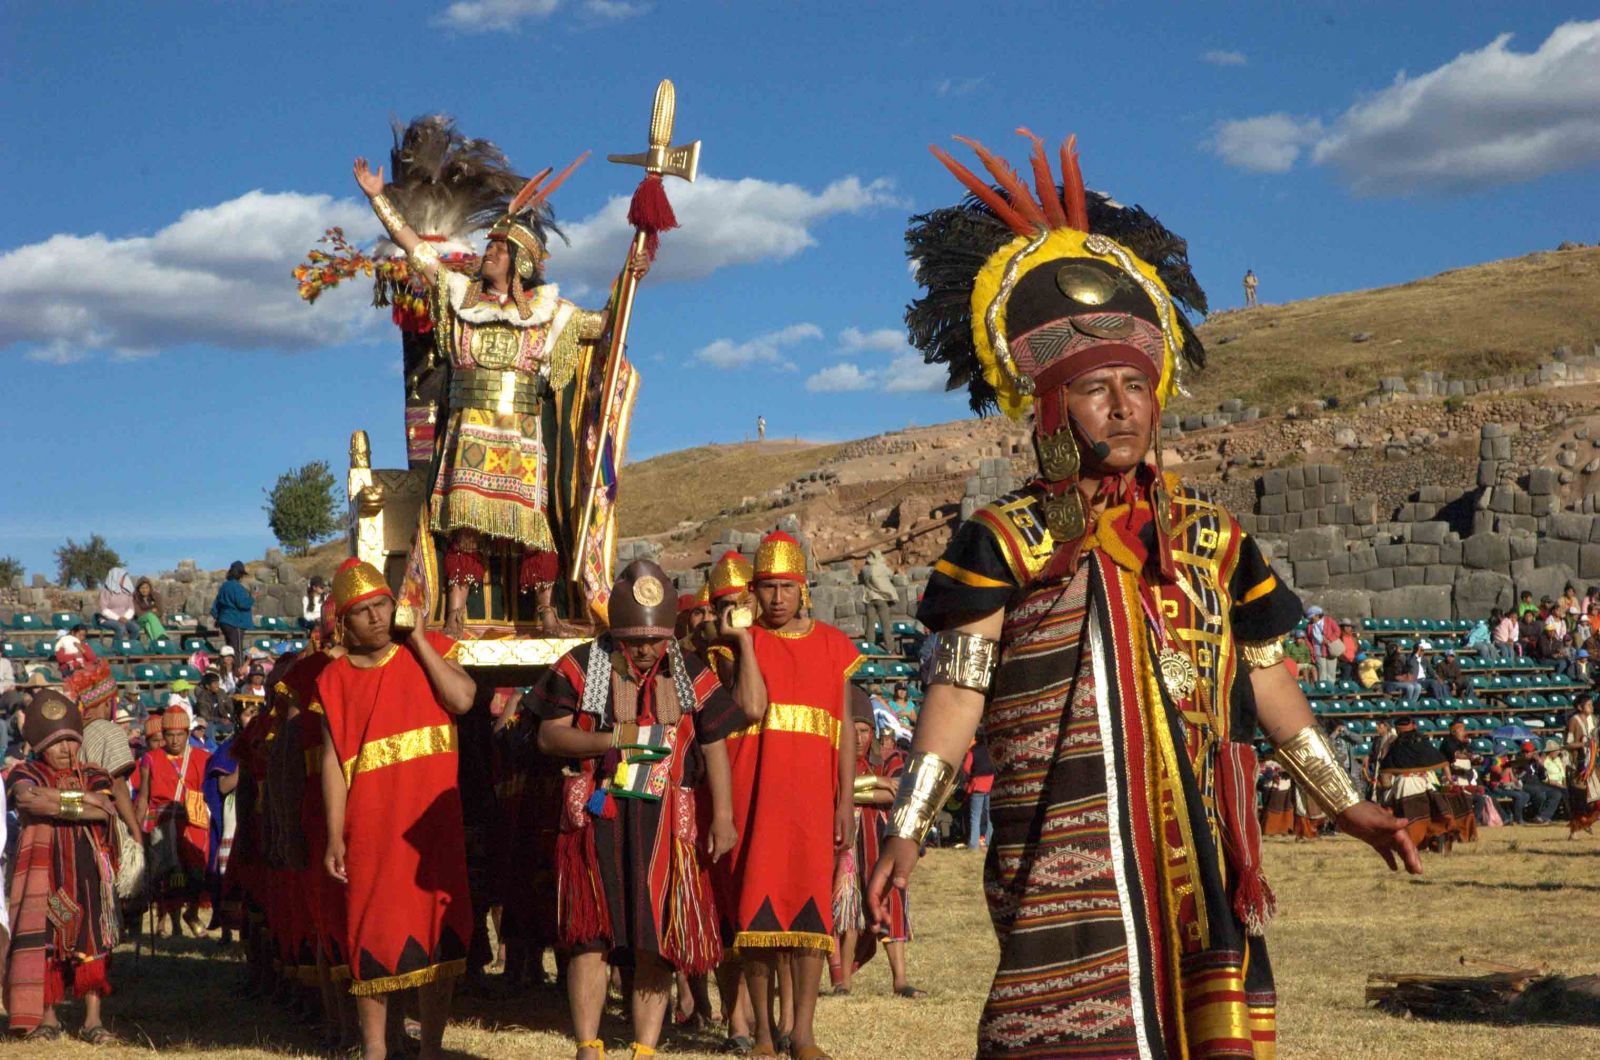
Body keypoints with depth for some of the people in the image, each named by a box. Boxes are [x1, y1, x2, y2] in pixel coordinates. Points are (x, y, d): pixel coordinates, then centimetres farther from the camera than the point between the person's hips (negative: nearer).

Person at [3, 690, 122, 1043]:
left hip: (87, 870, 1)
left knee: (91, 941, -4)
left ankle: (93, 1020, -3)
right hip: (42, 868, -1)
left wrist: (54, 803, -13)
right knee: (43, 940, -3)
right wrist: (82, 799, -18)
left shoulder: (93, 776, 10)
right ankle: (47, 1017, 8)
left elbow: (104, 812, -10)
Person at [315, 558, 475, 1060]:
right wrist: (335, 836, -4)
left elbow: (462, 699, -13)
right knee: (374, 929, 1)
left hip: (433, 818, 0)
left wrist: (417, 640, -7)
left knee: (438, 929, 2)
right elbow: (333, 760, 2)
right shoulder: (336, 678, 6)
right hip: (370, 823, 0)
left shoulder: (429, 650, 6)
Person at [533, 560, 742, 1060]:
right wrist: (612, 740, -14)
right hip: (595, 816, -1)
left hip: (665, 821, 2)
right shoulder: (581, 666, 3)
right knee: (593, 932, -4)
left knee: (657, 940, 1)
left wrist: (723, 816, -1)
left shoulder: (691, 673, 8)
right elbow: (549, 736, 0)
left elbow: (714, 745, 7)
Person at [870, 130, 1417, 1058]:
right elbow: (958, 693, -2)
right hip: (1066, 867, -3)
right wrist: (907, 831, -10)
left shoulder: (1213, 538, 12)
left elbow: (1267, 683, 18)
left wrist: (1347, 805, 20)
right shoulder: (1005, 542, 1)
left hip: (1204, 866, 4)